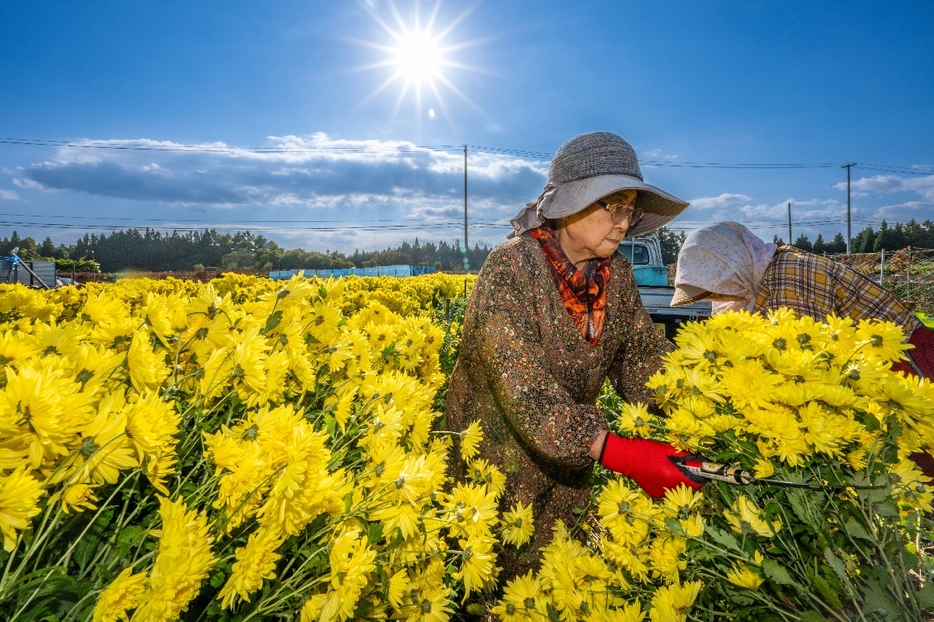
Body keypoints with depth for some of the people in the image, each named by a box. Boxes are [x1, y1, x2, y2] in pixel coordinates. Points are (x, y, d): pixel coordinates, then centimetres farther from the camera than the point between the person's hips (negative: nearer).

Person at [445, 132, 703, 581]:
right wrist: (619, 454, -38)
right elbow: (524, 390, -31)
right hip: (498, 455, -5)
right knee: (505, 574, 13)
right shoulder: (511, 269, -25)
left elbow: (644, 357, -4)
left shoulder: (617, 274, -3)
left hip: (572, 465, 6)